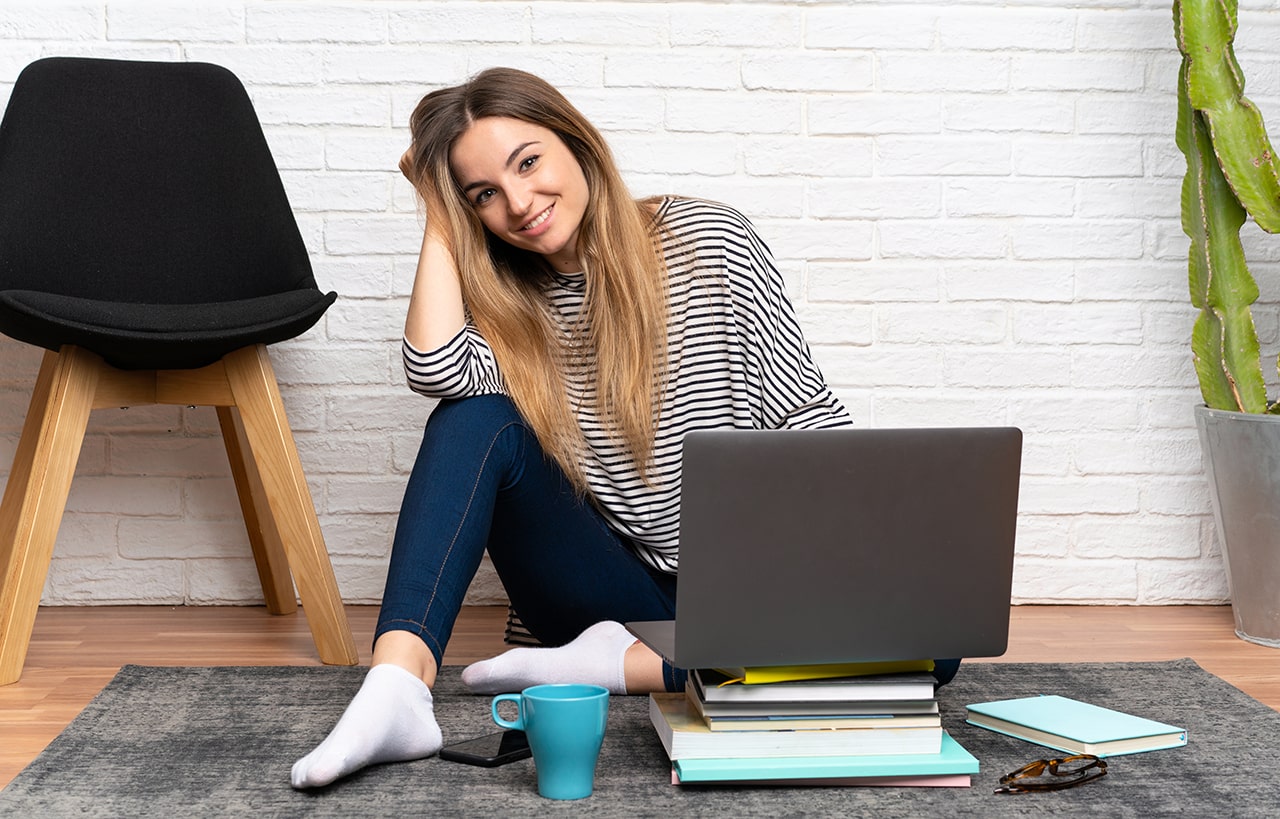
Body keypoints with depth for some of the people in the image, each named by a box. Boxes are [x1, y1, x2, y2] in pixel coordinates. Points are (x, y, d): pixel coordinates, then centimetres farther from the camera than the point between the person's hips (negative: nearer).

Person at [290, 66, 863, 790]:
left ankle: (623, 667, -25)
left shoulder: (709, 241, -3)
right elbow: (436, 370, -18)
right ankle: (398, 683, -35)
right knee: (479, 421, -20)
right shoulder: (503, 301, 6)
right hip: (617, 590, 2)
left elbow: (807, 414, -3)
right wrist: (440, 219, -6)